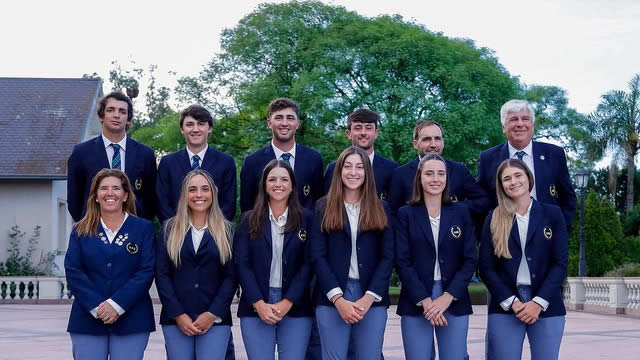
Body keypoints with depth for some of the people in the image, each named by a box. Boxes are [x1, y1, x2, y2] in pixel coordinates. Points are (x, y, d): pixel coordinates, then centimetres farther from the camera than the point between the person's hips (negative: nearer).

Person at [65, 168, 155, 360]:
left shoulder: (144, 228, 6)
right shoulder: (81, 230, 10)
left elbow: (146, 271, -3)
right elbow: (73, 272, 1)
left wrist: (117, 305, -13)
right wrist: (96, 307, -13)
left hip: (131, 320, -1)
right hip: (88, 319, 1)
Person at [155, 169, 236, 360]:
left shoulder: (226, 230, 6)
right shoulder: (170, 229, 8)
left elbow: (231, 276, 1)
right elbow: (162, 275, 2)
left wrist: (213, 314, -9)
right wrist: (178, 315, -7)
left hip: (215, 319, -1)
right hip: (176, 319, 1)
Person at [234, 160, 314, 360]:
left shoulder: (306, 219, 5)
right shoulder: (250, 220, 7)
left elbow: (308, 264, -1)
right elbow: (241, 264, 1)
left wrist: (287, 303, -10)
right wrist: (259, 303, -10)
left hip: (296, 308, 0)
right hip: (256, 307, 1)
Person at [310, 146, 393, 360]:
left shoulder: (380, 210, 9)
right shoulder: (324, 208, 5)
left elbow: (387, 256, 3)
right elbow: (317, 256, -2)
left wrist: (369, 298, -9)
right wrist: (338, 299, -12)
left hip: (372, 298, 1)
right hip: (332, 297, -1)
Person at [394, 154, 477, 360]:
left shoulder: (461, 212, 6)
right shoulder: (406, 214, 2)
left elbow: (470, 260, 2)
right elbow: (402, 261, -3)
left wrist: (448, 297, -9)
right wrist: (424, 300, -12)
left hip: (454, 301, 1)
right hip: (415, 302, -1)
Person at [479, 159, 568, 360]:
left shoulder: (552, 214, 5)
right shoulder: (494, 219, 5)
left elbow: (560, 263, 0)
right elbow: (486, 267, 1)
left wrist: (539, 302, -9)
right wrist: (511, 302, -9)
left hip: (547, 307, 0)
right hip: (504, 307, 0)